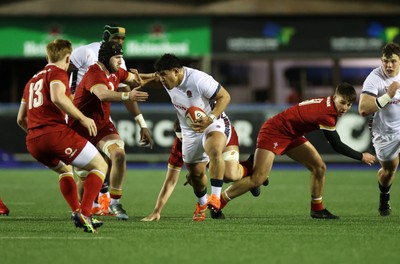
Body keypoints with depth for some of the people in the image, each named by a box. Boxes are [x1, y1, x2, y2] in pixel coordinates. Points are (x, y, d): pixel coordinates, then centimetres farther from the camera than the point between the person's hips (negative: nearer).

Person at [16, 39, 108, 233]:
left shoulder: (32, 80, 26)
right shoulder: (58, 73, 3)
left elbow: (21, 119, 30)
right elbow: (57, 97, -20)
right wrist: (82, 118, -15)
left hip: (32, 142, 8)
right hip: (56, 133, -8)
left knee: (64, 169, 34)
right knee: (100, 166, 4)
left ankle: (76, 212, 17)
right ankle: (84, 213, -12)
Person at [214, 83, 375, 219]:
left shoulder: (327, 104, -2)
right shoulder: (326, 113, -29)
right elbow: (337, 146, -21)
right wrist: (361, 157, -10)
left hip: (292, 135, 10)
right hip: (273, 132, -10)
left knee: (319, 167, 2)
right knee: (258, 179, -16)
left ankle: (317, 209, 14)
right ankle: (218, 203, -5)